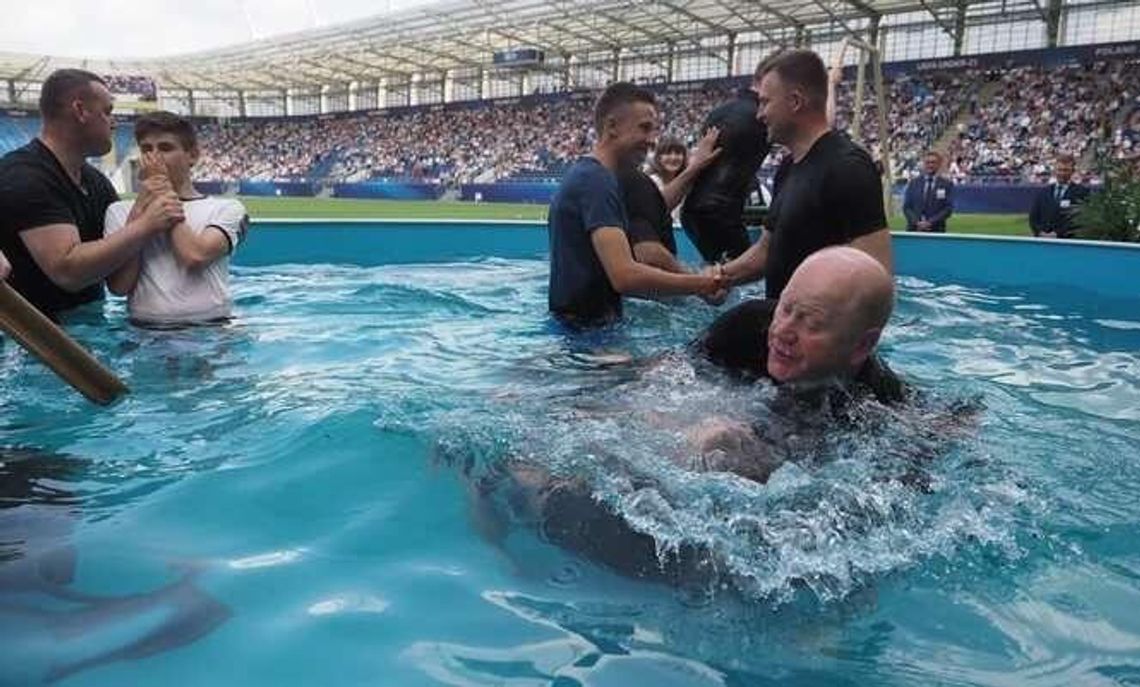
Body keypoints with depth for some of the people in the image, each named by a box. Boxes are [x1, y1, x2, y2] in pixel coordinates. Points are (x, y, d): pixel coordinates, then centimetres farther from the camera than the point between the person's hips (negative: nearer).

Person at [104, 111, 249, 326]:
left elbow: (195, 256, -10)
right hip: (144, 330, 2)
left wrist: (165, 198, 1)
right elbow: (118, 286, 1)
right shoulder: (120, 211, 15)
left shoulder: (226, 209, 9)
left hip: (210, 328, -1)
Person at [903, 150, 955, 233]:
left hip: (936, 231, -1)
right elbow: (906, 206, 5)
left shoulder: (947, 184, 6)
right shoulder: (913, 182, 11)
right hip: (914, 230, 1)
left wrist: (930, 222, -13)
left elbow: (948, 208, -2)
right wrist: (917, 222, -10)